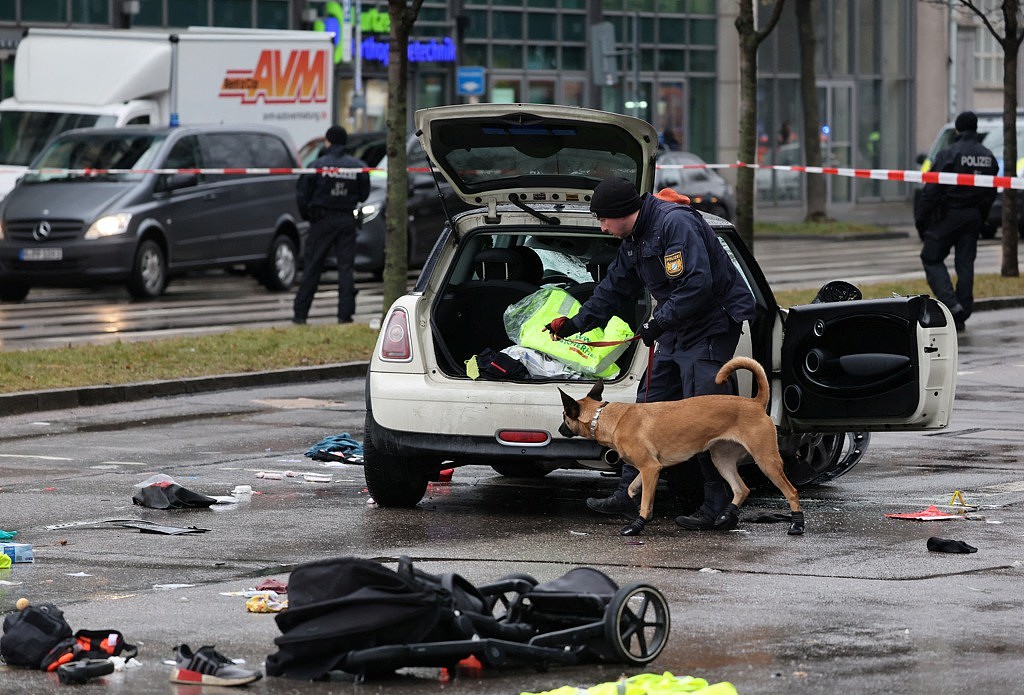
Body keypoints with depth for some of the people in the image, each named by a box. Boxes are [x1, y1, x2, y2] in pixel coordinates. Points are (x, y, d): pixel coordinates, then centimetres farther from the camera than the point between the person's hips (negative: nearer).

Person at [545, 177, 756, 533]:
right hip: (677, 330, 10)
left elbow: (696, 286, -28)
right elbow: (614, 288, 26)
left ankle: (720, 509, -9)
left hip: (712, 326, -10)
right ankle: (629, 494, 17)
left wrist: (657, 323, -23)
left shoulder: (676, 223, -21)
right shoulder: (634, 241, 12)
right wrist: (576, 323, 26)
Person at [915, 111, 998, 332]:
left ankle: (951, 303, -14)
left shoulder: (949, 154, -12)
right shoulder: (988, 156, 8)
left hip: (948, 215, -6)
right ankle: (962, 316, 8)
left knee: (932, 258, 3)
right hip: (973, 218, 6)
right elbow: (991, 193, 12)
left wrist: (920, 218, -8)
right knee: (965, 264, 9)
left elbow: (932, 189, -14)